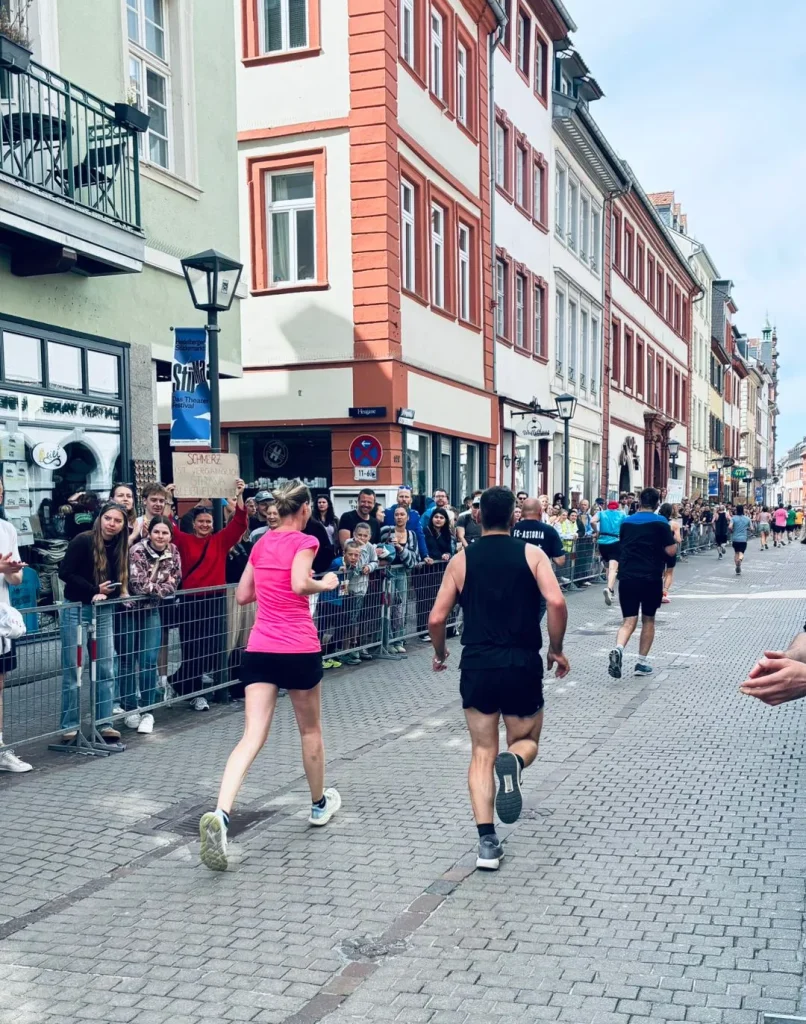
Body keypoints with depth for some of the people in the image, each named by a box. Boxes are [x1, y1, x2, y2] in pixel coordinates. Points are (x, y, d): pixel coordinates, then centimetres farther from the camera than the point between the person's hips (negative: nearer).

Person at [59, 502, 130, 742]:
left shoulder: (121, 547, 5)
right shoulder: (83, 540, -12)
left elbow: (120, 580, 9)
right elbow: (65, 573, -15)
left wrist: (106, 594, -12)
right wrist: (95, 590, -17)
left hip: (104, 611, 5)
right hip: (77, 609, -5)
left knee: (106, 669, 5)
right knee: (73, 671, 1)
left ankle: (104, 723, 13)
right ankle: (70, 726, 9)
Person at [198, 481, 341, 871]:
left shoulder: (261, 543, 12)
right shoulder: (304, 542, -6)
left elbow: (242, 595, 17)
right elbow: (300, 584, -23)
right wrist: (325, 584, -5)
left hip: (259, 649, 4)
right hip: (299, 649, -4)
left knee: (252, 736, -4)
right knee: (310, 729, 17)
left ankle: (219, 815, -25)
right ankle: (320, 803, 36)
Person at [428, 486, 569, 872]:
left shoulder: (461, 559, 4)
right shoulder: (532, 553, 1)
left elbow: (436, 619, 1)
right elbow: (556, 602, -13)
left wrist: (440, 653, 20)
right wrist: (556, 650, 1)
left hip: (477, 666, 1)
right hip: (523, 665, -1)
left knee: (482, 755, 11)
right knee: (526, 741, 20)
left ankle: (487, 843, 2)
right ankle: (514, 762, -16)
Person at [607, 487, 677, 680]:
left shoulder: (626, 522, 9)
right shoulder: (660, 523, -5)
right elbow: (671, 551, -8)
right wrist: (673, 535, 11)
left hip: (627, 576, 2)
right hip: (651, 578, -2)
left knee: (629, 620, 2)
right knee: (648, 619, 15)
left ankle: (618, 650, -26)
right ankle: (642, 662, 16)